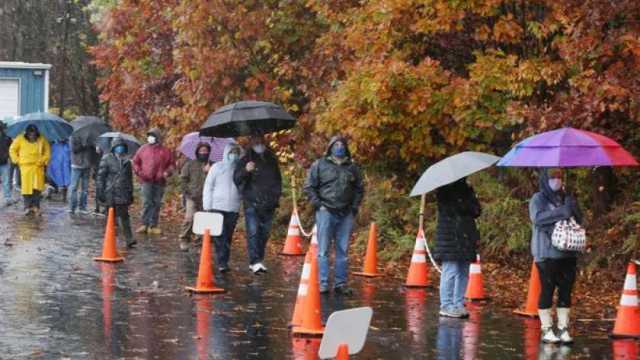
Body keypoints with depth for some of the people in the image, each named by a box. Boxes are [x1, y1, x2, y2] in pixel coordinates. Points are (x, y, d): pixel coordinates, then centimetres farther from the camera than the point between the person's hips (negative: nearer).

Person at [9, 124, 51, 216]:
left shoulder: (42, 140, -2)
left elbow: (47, 151, 12)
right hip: (25, 166, 0)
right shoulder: (20, 139, -5)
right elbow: (12, 150, 8)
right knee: (26, 187, -2)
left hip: (38, 167, 0)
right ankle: (27, 207, 5)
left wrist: (44, 160, 3)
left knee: (37, 187, -10)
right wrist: (17, 160, 2)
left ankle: (36, 207, -3)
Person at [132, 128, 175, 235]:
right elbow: (135, 162, 15)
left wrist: (167, 172, -5)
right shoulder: (143, 149, 8)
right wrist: (139, 172, 0)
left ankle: (153, 226, 9)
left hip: (159, 182, 1)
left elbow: (172, 164, 12)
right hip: (147, 181, -1)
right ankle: (144, 225, -9)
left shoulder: (165, 151, 6)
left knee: (156, 204, 5)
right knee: (147, 202, -10)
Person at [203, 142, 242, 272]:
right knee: (219, 237, -8)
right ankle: (221, 262, -10)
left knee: (228, 237, 4)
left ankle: (224, 262, 9)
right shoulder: (217, 167, 3)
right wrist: (207, 207, -1)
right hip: (217, 207, -2)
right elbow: (208, 187, 4)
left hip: (233, 209, 2)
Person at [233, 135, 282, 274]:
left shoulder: (271, 160, 17)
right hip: (252, 202, -4)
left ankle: (259, 261, 14)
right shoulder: (245, 160, 5)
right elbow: (236, 178, -3)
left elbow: (278, 180, 28)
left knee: (264, 234, 6)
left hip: (268, 204, 4)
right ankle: (255, 262, -21)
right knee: (253, 232, -14)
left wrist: (277, 195, 16)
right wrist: (245, 170, -22)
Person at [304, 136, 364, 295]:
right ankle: (323, 284, -1)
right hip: (326, 212, -3)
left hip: (346, 215, 3)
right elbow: (309, 187, 2)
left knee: (343, 251, 7)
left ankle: (340, 283, 13)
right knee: (323, 250, -3)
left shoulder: (352, 167, 12)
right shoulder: (319, 165, 3)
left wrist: (354, 207, 6)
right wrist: (318, 204, -6)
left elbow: (359, 189, 18)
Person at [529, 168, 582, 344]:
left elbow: (579, 220, 11)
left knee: (566, 290, 4)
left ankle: (563, 329, 9)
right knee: (547, 290, -3)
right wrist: (561, 212, -24)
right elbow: (537, 217, -17)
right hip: (547, 252, -5)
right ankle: (547, 330, 2)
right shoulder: (538, 199, 0)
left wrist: (573, 209, -9)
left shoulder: (567, 198, 16)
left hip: (568, 252, 5)